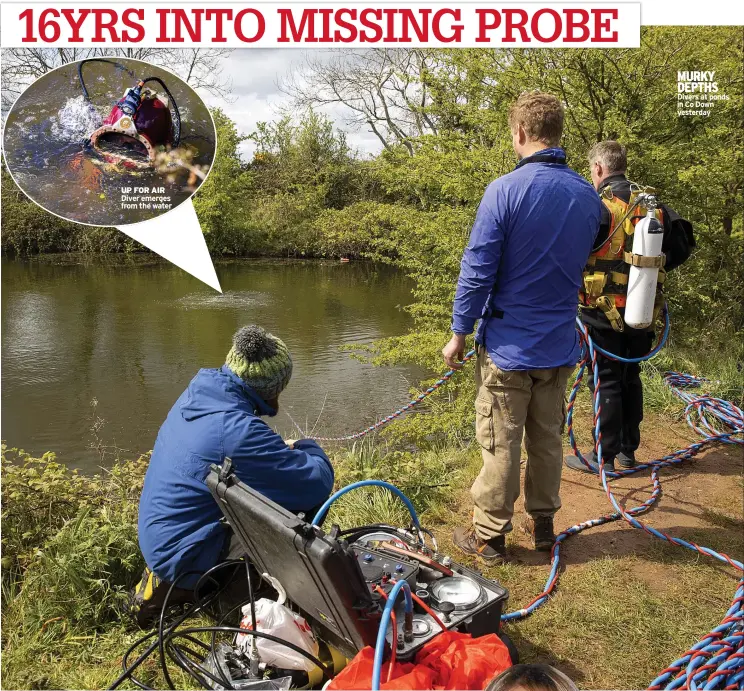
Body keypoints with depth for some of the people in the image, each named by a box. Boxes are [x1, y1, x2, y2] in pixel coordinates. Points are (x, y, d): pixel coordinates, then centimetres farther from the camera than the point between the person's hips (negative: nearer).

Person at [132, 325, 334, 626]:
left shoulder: (196, 396, -2)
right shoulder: (238, 429, -29)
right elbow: (318, 483, -25)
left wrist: (283, 451, 1)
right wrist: (307, 448, -4)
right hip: (186, 556, -9)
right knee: (307, 501, -14)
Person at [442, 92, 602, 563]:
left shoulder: (505, 191, -16)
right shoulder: (589, 197, 1)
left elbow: (477, 272, -15)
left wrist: (459, 333, -5)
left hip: (508, 347, -5)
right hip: (560, 346, 5)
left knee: (501, 445, 6)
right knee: (548, 440, 18)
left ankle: (489, 537, 20)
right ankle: (543, 524, 33)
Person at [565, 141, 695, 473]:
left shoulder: (599, 206, -16)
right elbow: (683, 243, 9)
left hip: (604, 311, -6)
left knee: (606, 381, 3)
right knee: (630, 378, 17)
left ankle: (603, 457, 12)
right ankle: (628, 450, 28)